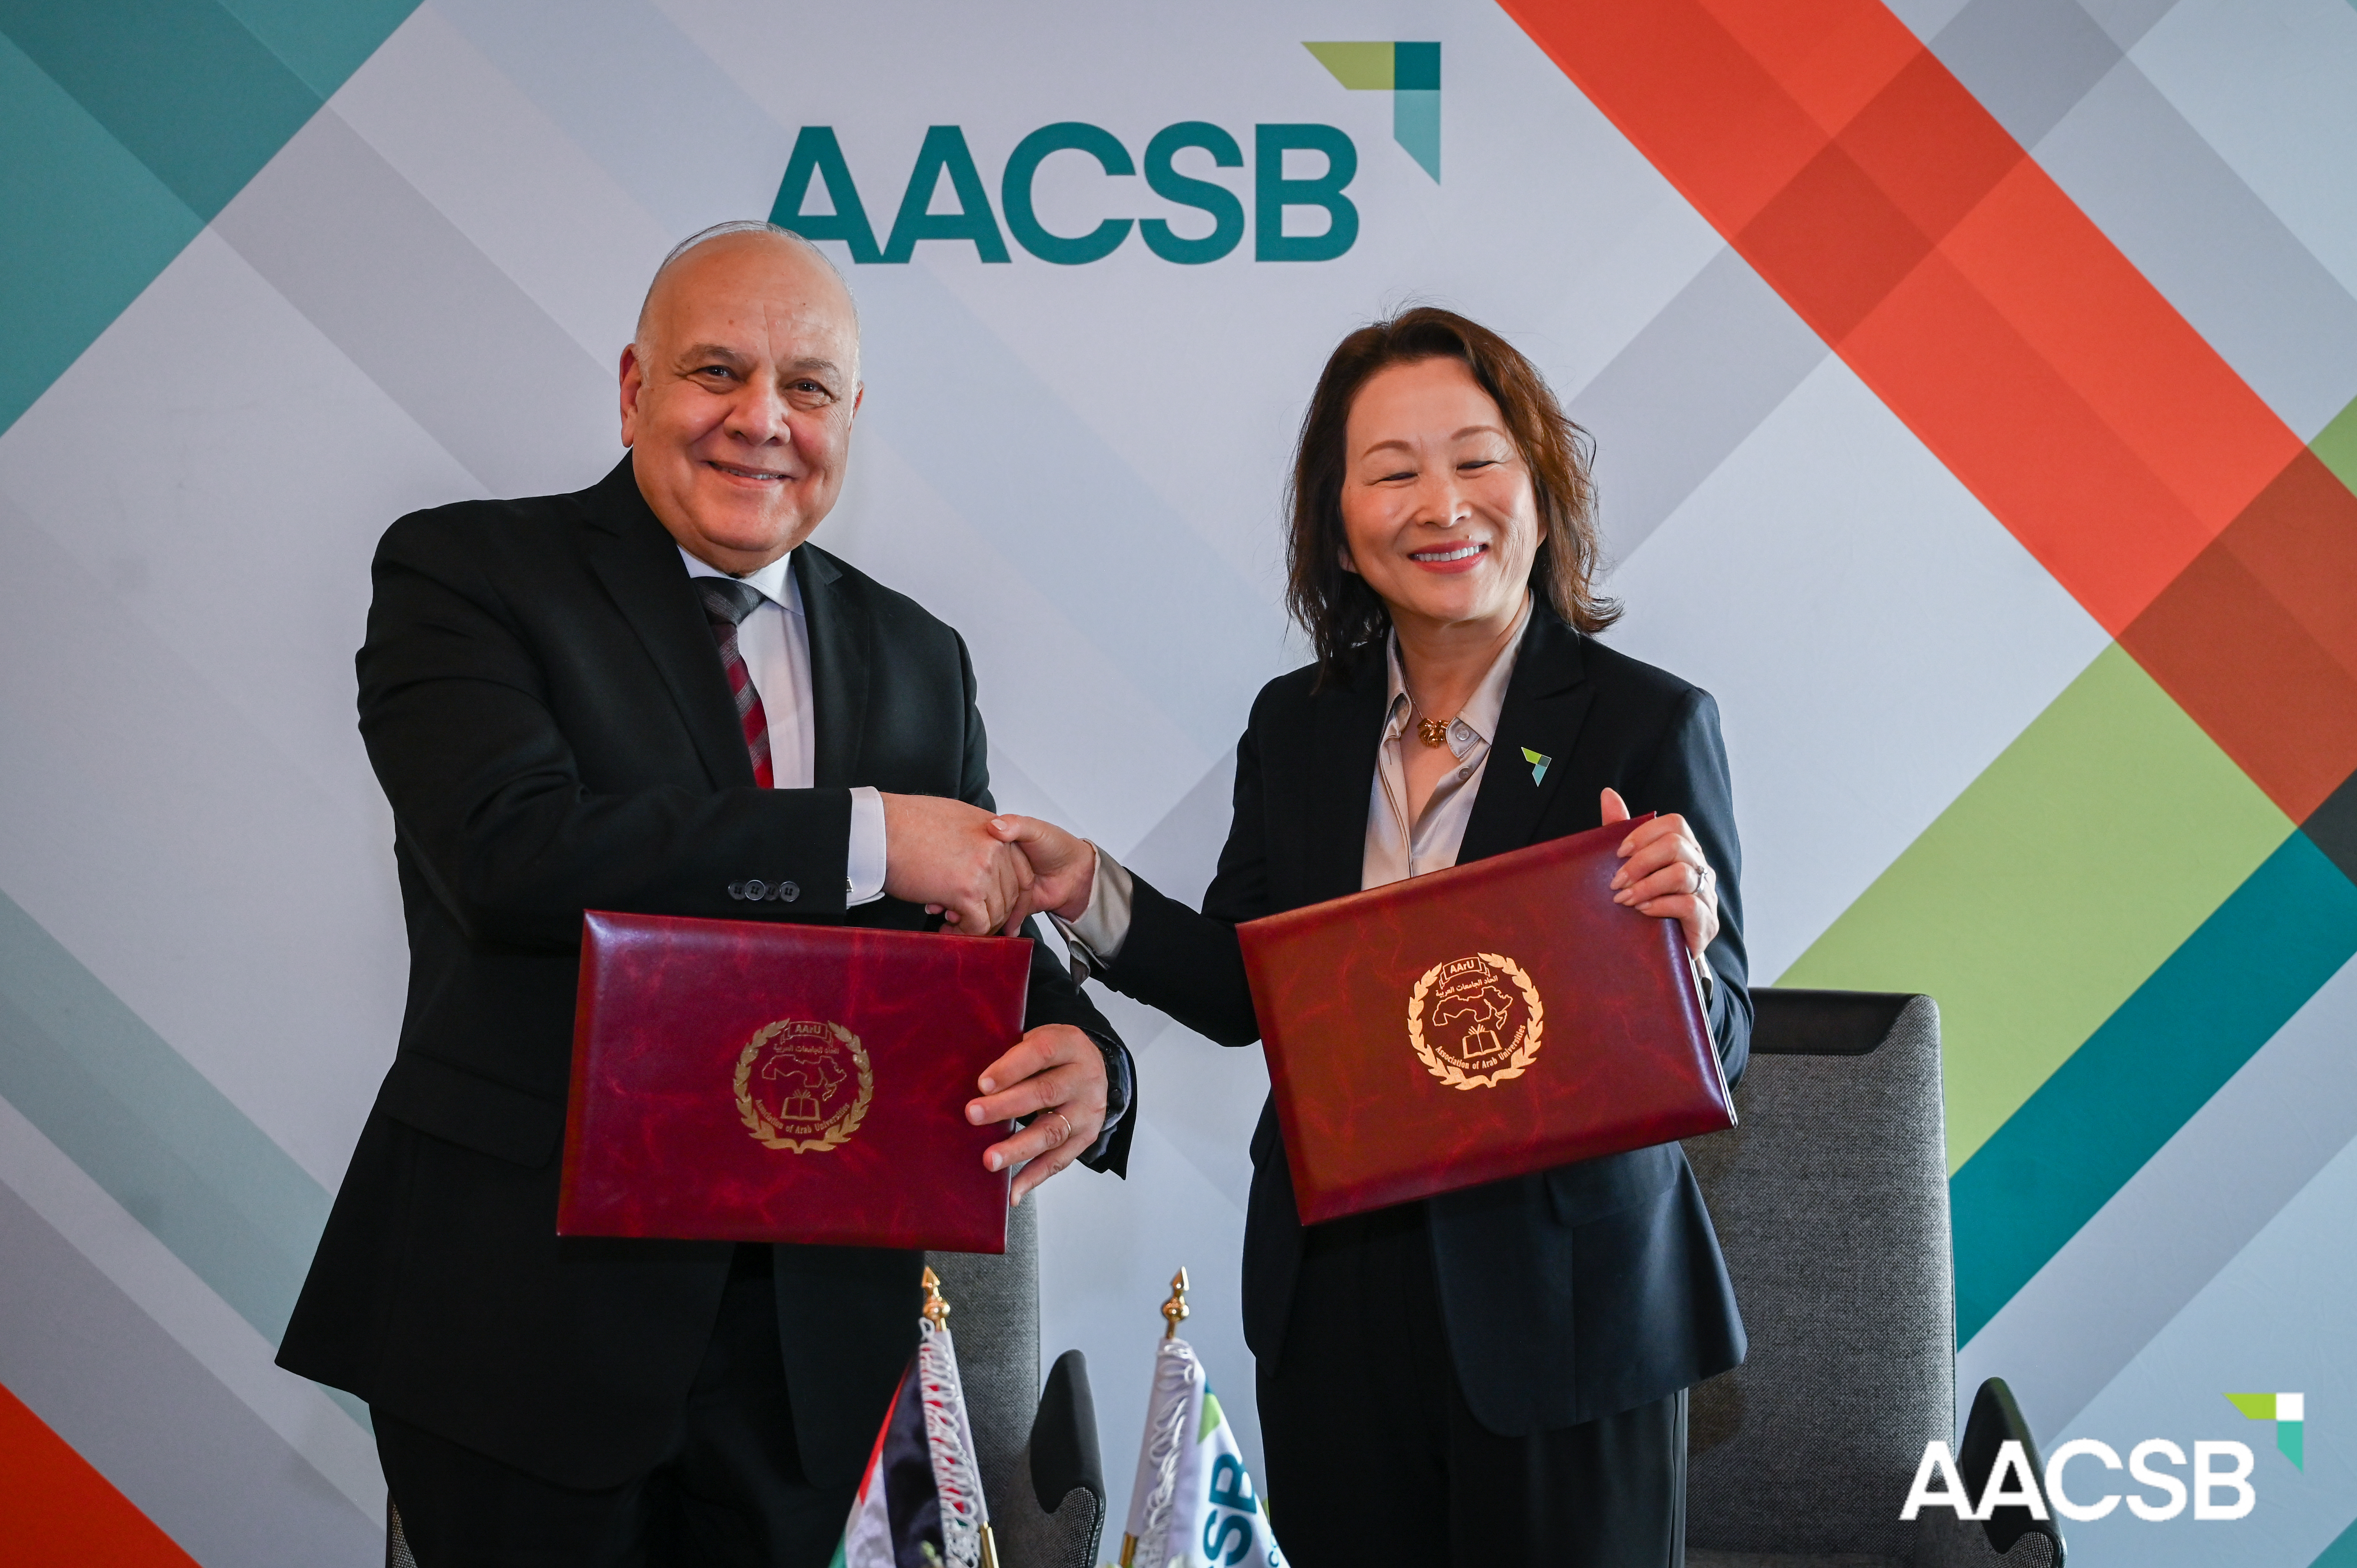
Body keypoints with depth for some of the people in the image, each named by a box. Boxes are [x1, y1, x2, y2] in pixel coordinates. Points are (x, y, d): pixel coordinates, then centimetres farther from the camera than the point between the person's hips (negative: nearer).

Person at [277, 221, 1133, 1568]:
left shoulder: (917, 659, 12)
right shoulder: (467, 573, -4)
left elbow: (986, 938, 10)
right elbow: (510, 849, -21)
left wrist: (1081, 1059, -14)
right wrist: (861, 834, -21)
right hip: (527, 1305, -4)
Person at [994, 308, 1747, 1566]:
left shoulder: (1651, 723, -10)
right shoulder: (1295, 726, 4)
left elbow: (1716, 1051, -10)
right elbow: (1247, 989, 9)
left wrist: (1676, 944, -31)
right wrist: (1091, 892, -4)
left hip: (1563, 1308, -3)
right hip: (1334, 1294, 4)